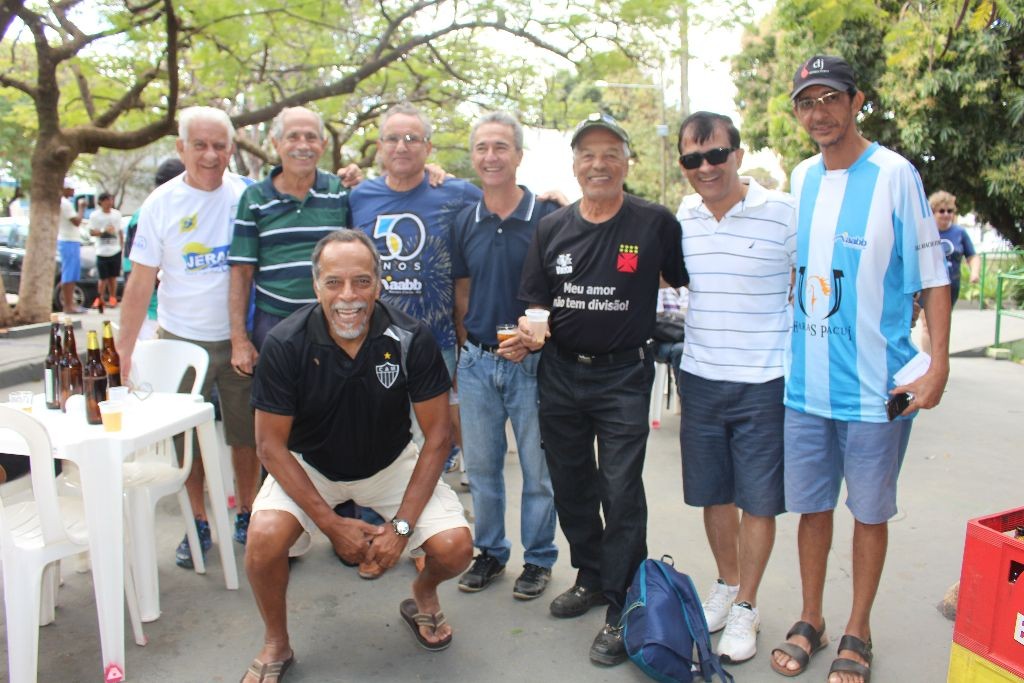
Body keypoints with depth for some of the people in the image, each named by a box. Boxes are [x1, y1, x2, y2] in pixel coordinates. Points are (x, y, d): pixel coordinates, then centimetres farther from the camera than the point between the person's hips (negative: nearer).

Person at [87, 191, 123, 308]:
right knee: (103, 278, 1)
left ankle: (112, 298, 16)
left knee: (113, 277, 6)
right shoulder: (95, 215, -2)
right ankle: (100, 298, 14)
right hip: (102, 252, -2)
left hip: (115, 251, 2)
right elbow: (92, 232, -4)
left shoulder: (117, 214, 8)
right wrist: (104, 231, -18)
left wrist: (122, 245, 12)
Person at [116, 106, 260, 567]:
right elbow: (141, 281, -2)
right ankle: (199, 524, 25)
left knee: (246, 434, 10)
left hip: (238, 338, 0)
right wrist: (124, 348, -4)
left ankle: (246, 514, 28)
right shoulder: (161, 204, -3)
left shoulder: (247, 195, -3)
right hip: (181, 338, 0)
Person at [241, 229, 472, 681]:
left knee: (455, 547, -18)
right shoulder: (285, 344, -22)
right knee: (264, 539, -27)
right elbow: (271, 445, -15)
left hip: (390, 463, 1)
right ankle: (276, 644, 5)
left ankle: (423, 595, 20)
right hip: (308, 465, 0)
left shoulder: (410, 339, -22)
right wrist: (331, 524, -20)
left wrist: (402, 525, -21)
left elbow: (438, 435, -15)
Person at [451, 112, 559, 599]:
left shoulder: (547, 217, -7)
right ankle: (490, 552, 32)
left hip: (531, 361, -4)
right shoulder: (465, 222, 6)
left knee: (537, 467, 8)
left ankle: (539, 558, 26)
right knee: (481, 466, 14)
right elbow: (462, 294, 12)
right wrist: (467, 352, 7)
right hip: (476, 362, 4)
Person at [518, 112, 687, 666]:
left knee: (621, 491, -4)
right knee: (570, 485, 15)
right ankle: (591, 578, 36)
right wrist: (529, 332, -13)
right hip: (559, 373, 5)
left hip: (623, 375, -4)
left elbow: (688, 284, 5)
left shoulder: (656, 223, -5)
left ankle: (621, 608, 11)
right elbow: (533, 303, 7)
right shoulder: (551, 229, 5)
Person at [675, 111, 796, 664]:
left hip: (764, 383, -4)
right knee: (713, 493, 16)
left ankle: (745, 607, 25)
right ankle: (726, 583, 38)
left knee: (757, 500, 7)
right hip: (699, 378, 4)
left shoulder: (783, 213, -10)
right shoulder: (684, 215, 4)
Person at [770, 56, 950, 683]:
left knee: (870, 511, 10)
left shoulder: (895, 174, -7)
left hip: (876, 386, -4)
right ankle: (811, 621, 31)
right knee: (812, 506, 14)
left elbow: (932, 276, -7)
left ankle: (858, 631, 28)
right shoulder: (801, 178, 8)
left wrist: (938, 367, -14)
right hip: (805, 383, 5)